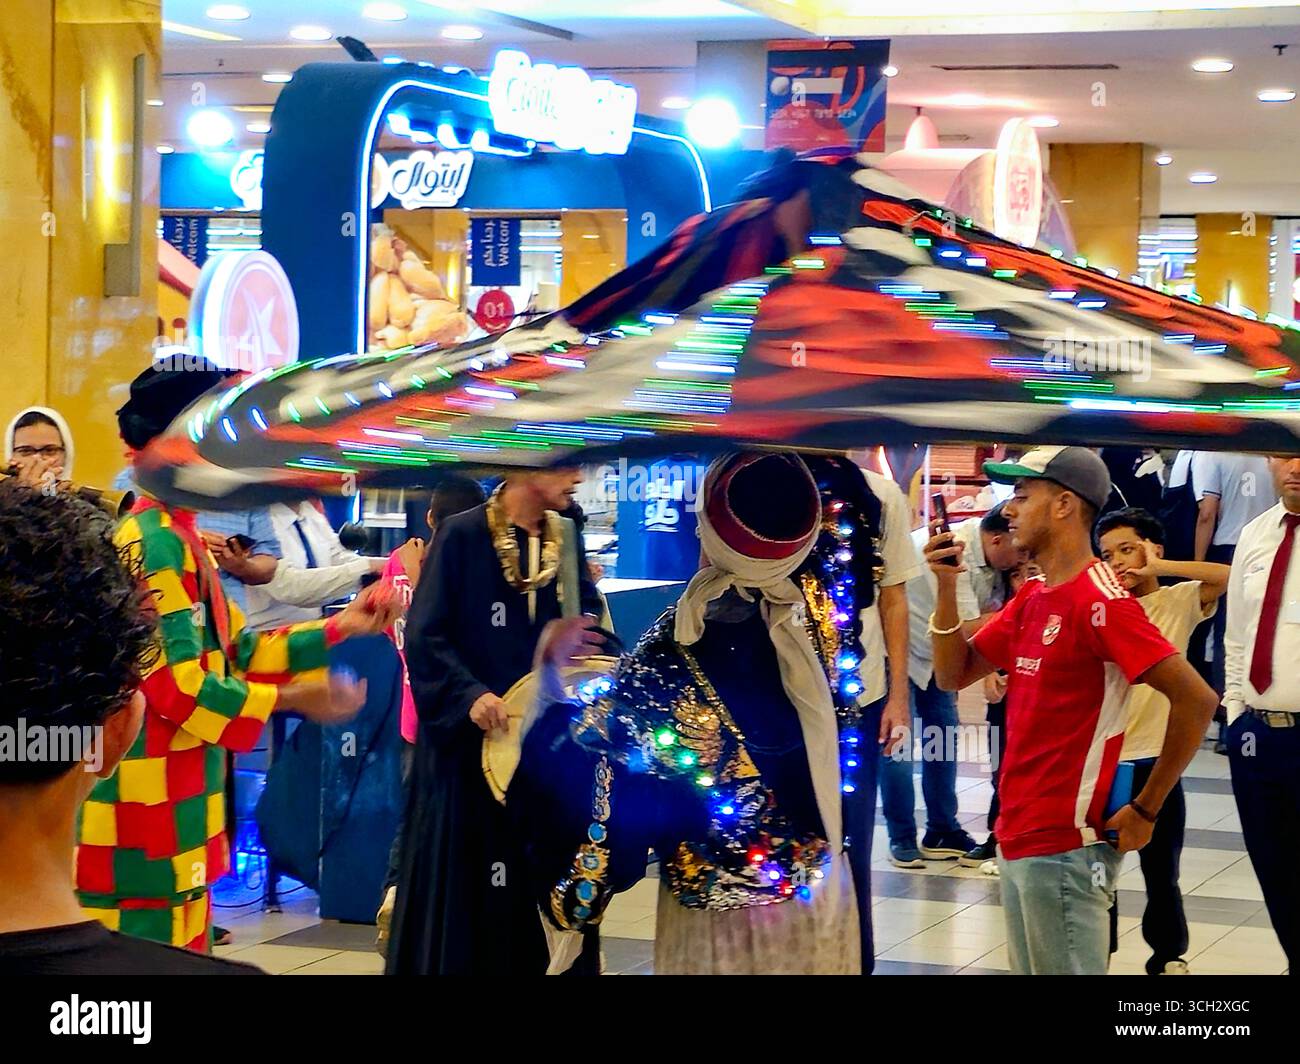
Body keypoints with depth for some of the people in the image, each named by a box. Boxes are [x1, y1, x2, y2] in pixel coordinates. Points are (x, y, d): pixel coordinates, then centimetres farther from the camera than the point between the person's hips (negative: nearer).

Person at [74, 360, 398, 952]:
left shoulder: (177, 540, 16)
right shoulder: (154, 545, -17)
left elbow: (234, 649, 19)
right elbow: (174, 685, -23)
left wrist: (337, 629, 13)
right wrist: (289, 698, -16)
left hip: (174, 814, 11)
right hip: (143, 819, -11)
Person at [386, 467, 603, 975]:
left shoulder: (567, 539, 8)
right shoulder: (462, 536, -8)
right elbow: (424, 635, -11)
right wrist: (469, 694, -24)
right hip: (474, 738, -5)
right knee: (470, 871, 0)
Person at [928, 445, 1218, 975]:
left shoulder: (1100, 600, -16)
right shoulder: (1031, 597, 11)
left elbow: (1196, 699, -21)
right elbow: (953, 674, 14)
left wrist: (1144, 810, -15)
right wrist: (946, 587, -1)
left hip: (1065, 846, -9)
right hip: (1017, 837, 9)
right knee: (1031, 968, 16)